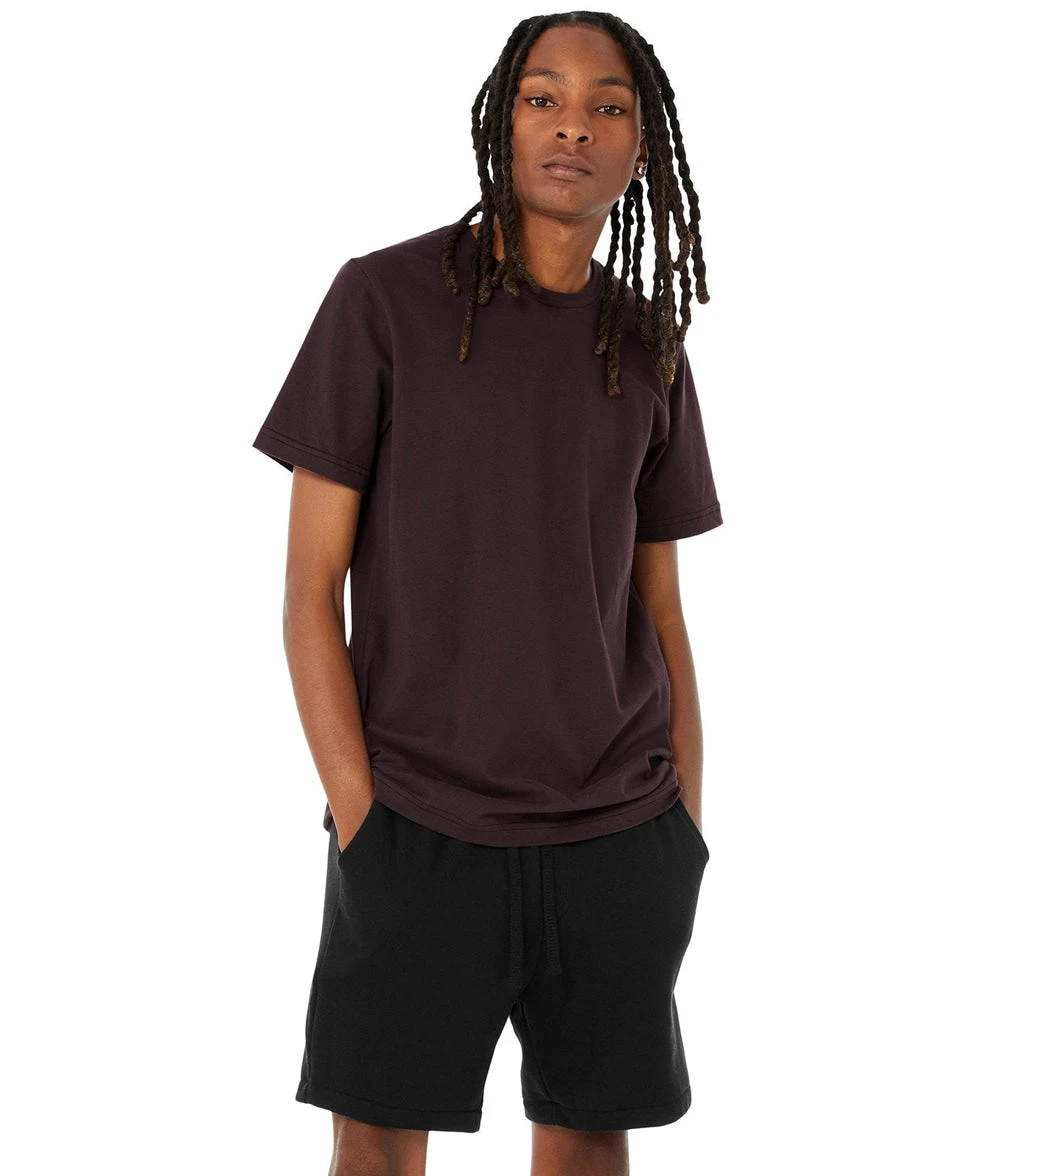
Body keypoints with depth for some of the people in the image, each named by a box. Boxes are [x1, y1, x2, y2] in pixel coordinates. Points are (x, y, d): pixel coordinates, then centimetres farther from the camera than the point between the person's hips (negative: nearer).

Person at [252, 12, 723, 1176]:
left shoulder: (648, 350, 7)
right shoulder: (382, 298, -4)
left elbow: (658, 609, 11)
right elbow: (311, 581, -5)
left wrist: (684, 827, 4)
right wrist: (357, 816, -12)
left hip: (617, 837, 3)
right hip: (419, 827, -3)